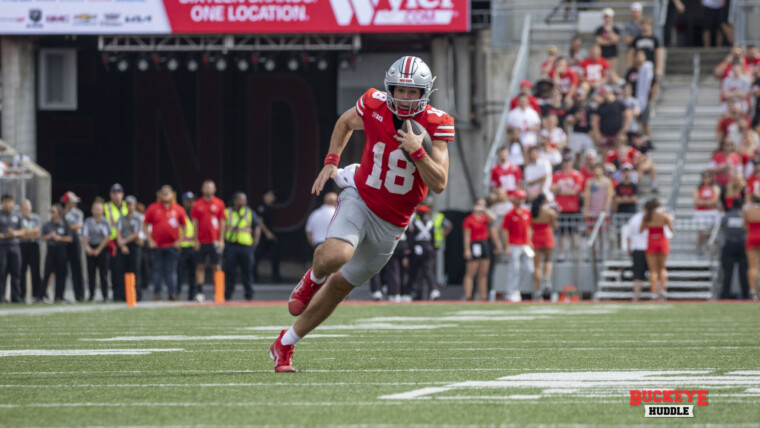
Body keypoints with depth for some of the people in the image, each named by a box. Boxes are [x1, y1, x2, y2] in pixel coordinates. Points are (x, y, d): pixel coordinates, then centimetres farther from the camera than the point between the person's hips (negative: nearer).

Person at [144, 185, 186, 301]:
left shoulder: (178, 209, 4)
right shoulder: (153, 208, 3)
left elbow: (184, 227, 12)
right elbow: (145, 226, 7)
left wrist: (179, 240, 1)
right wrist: (150, 240, -2)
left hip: (172, 245, 0)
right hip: (157, 245, 0)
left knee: (171, 270, -2)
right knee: (158, 269, 2)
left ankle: (172, 293, -1)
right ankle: (156, 293, 8)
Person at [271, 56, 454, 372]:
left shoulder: (435, 126, -12)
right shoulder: (374, 106, -11)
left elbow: (439, 184, -16)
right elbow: (345, 123, 14)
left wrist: (417, 151, -30)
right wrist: (331, 162, 4)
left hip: (391, 224, 2)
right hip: (360, 200, -2)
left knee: (341, 285, 10)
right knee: (335, 256, -34)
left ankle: (285, 345, 25)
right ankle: (314, 277, 4)